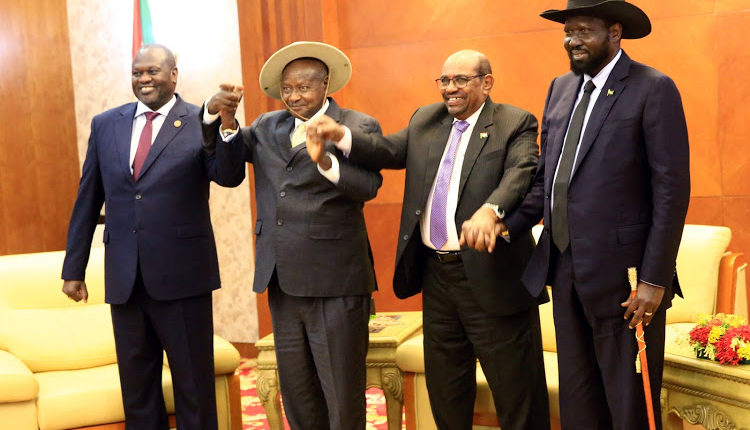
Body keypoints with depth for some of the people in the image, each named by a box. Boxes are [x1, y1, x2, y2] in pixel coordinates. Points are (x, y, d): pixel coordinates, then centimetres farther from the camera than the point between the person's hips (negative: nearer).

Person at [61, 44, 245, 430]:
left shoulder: (201, 122, -3)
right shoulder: (105, 124, 8)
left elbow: (228, 177, -18)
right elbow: (87, 199, 10)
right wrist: (73, 268, 9)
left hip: (182, 275, -4)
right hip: (124, 278, 4)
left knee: (194, 386, 8)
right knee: (136, 388, 15)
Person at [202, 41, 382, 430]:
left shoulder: (359, 127, -4)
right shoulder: (268, 127, 15)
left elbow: (368, 186, -18)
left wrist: (326, 161, -36)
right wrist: (216, 113, -6)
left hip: (334, 280, -6)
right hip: (282, 280, 6)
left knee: (341, 389, 2)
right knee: (295, 390, 15)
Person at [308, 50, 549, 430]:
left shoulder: (516, 124, -5)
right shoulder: (424, 120, 13)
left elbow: (520, 174, -21)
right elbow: (389, 150, 3)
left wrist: (491, 210, -40)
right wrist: (341, 135, -15)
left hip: (489, 276, -6)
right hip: (435, 273, 6)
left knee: (515, 388, 3)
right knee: (445, 390, 18)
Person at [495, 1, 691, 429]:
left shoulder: (653, 89, -7)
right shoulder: (561, 88, 13)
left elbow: (672, 190, -11)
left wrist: (655, 279, -15)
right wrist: (509, 226, -1)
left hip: (620, 273, -6)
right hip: (566, 269, 6)